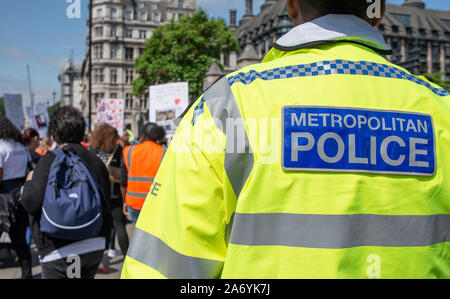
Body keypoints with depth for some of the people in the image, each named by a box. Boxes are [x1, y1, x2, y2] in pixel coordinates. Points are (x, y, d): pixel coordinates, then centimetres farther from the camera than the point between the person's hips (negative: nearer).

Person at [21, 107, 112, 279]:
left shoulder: (50, 161, -11)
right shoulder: (96, 161, 6)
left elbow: (31, 203, -16)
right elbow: (106, 207, 11)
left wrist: (29, 182, 4)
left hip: (60, 252, -6)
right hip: (95, 247, 6)